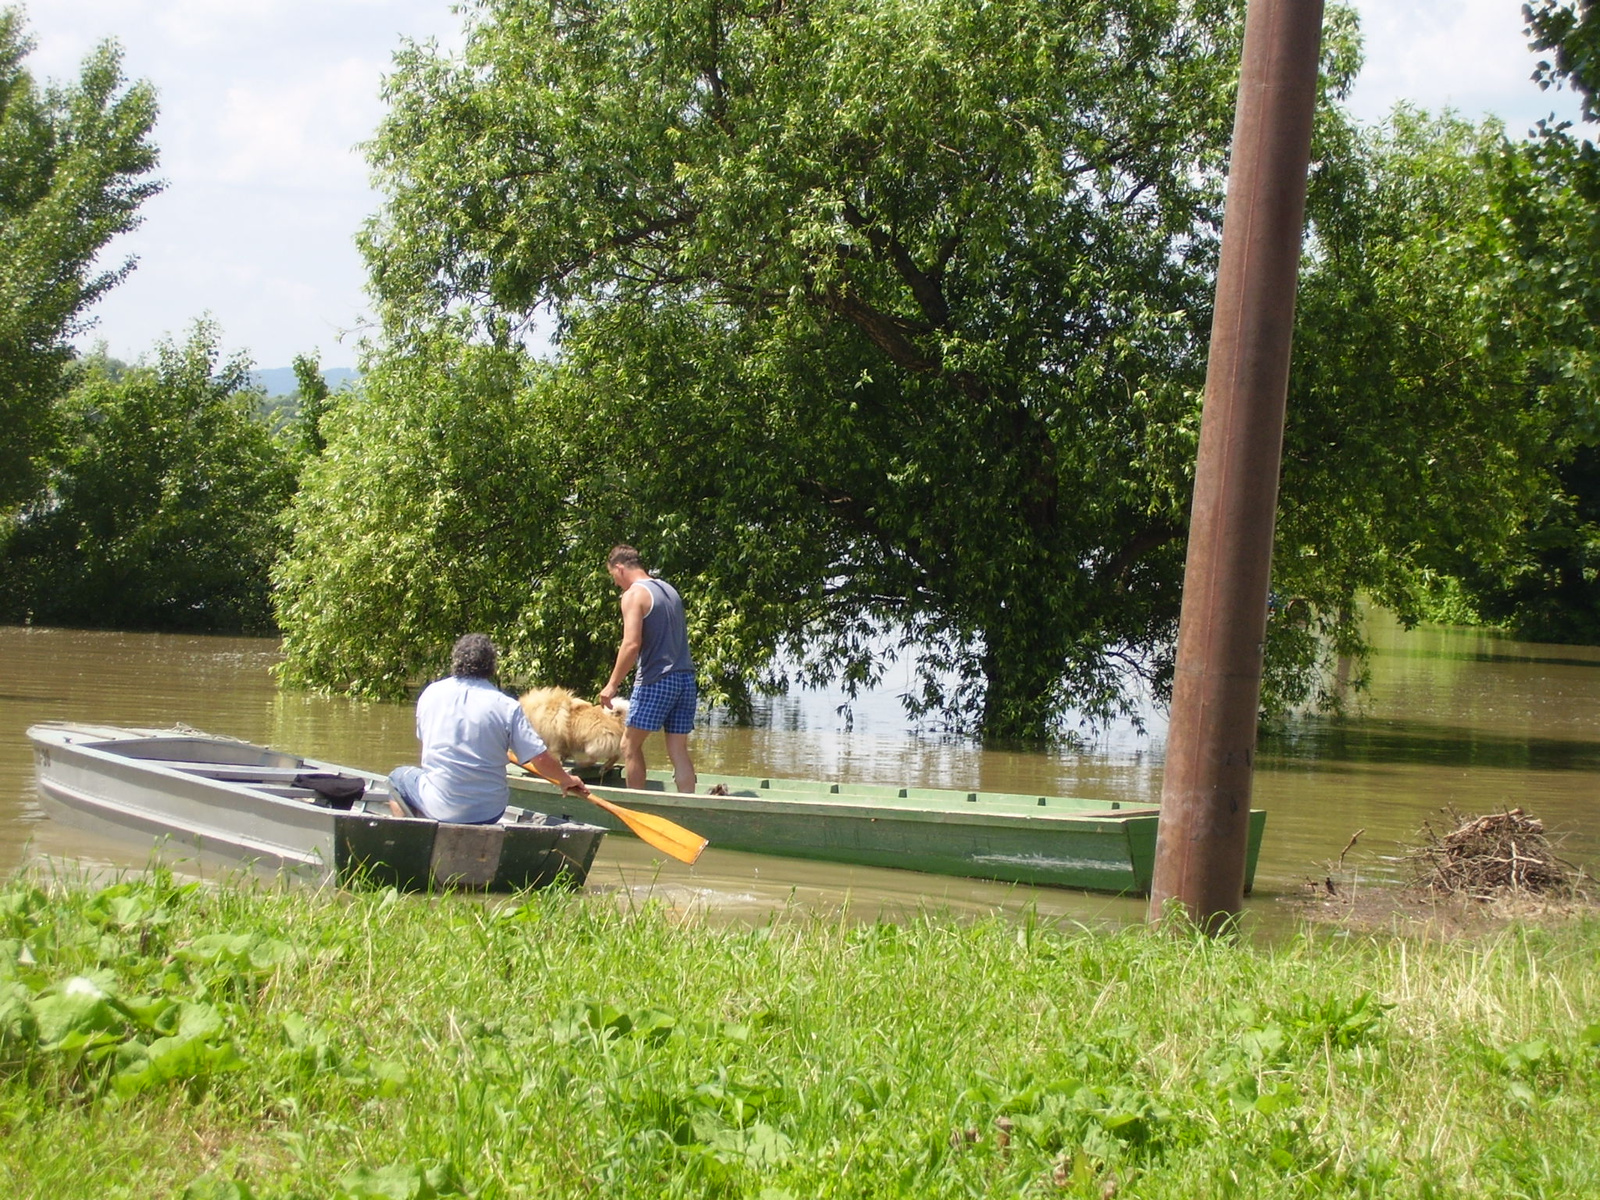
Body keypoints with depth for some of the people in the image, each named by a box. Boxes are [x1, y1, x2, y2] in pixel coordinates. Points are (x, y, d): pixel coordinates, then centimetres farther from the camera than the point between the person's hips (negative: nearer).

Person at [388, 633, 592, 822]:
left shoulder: (430, 693, -1)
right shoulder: (507, 706, -7)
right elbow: (541, 759, -9)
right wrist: (567, 780, 11)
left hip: (439, 807, 0)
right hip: (489, 814, 0)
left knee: (399, 775, 28)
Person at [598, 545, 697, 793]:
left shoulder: (634, 594, -8)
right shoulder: (669, 589, 17)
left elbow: (631, 644, -17)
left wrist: (612, 684, -12)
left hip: (656, 681, -7)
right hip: (686, 678, 7)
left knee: (630, 745, 5)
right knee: (678, 751, 5)